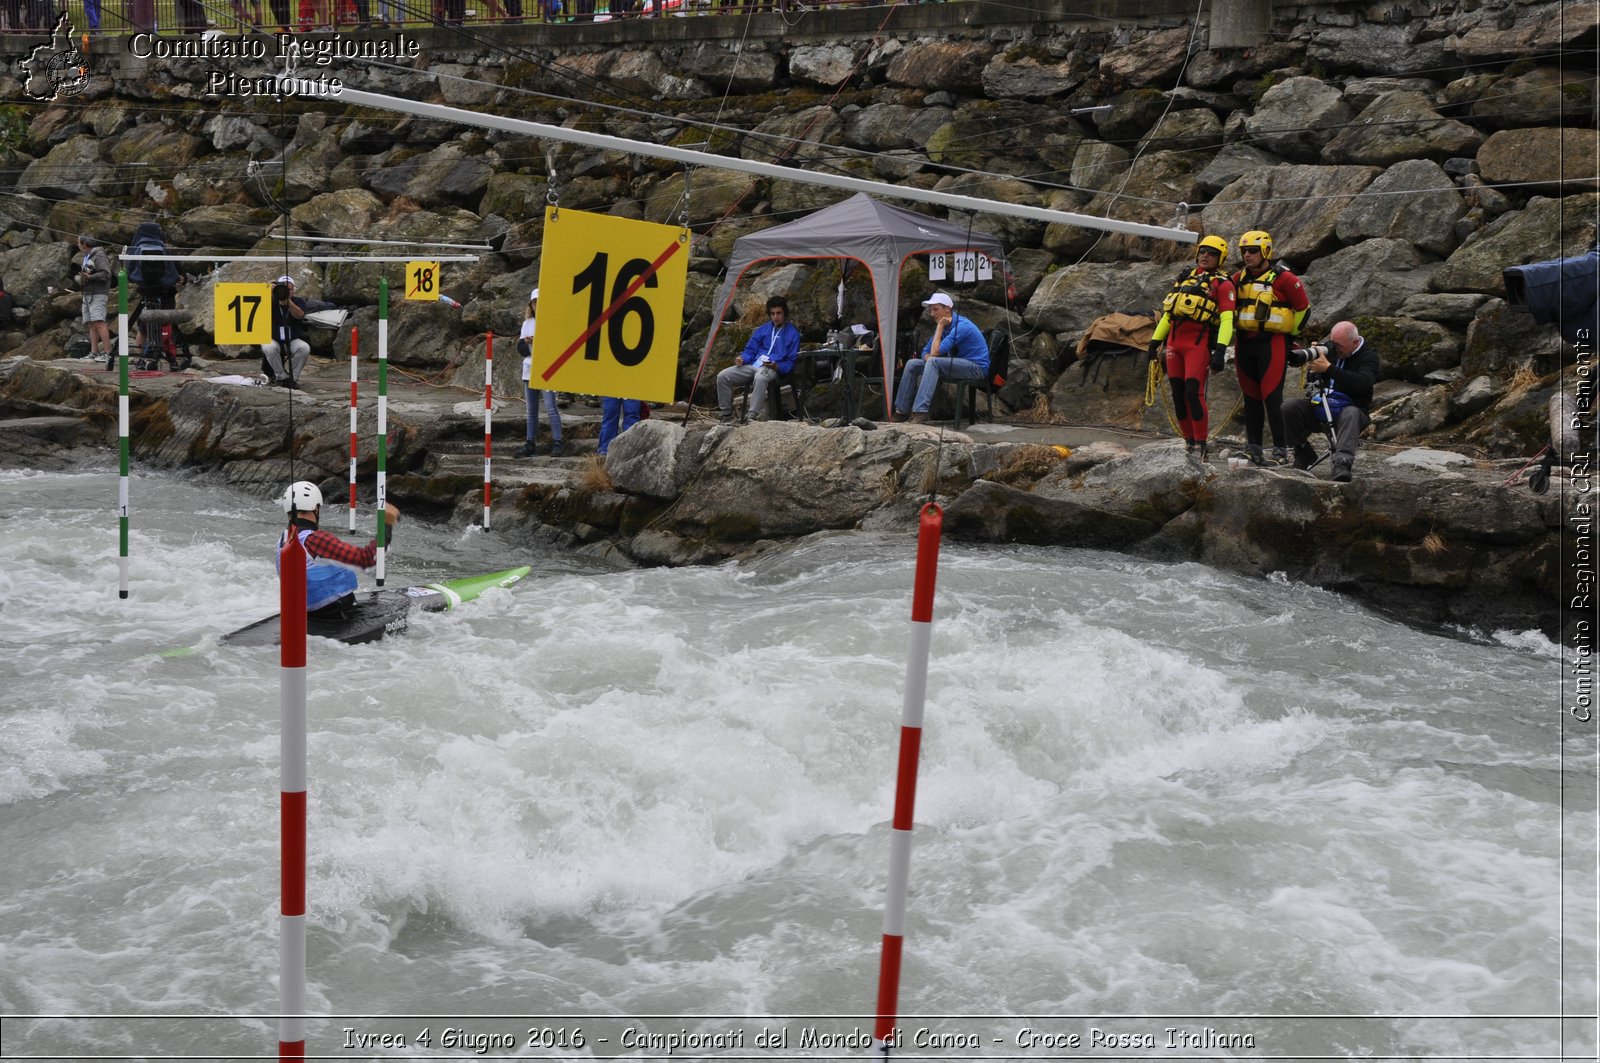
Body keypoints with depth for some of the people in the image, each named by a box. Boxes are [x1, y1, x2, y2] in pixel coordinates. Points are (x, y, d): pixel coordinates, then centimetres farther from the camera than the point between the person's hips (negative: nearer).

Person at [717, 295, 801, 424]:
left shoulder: (792, 333, 3)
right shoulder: (763, 329, 18)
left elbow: (791, 362, -1)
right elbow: (750, 349, 19)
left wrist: (776, 366, -21)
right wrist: (742, 359, -4)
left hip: (774, 369, -6)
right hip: (753, 365, 6)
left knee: (760, 377, -43)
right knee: (722, 377, -14)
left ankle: (752, 417, -44)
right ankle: (727, 417, -8)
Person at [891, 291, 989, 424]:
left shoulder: (961, 326, -20)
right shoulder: (944, 325, 9)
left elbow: (935, 352, -24)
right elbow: (926, 352, 12)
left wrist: (940, 327, -15)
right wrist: (929, 358, -12)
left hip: (976, 367, -9)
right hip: (957, 365, 9)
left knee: (934, 362, -32)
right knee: (912, 364, 1)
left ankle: (920, 413, -41)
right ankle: (902, 411, 0)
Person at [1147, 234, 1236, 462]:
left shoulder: (1222, 284, 2)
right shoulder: (1185, 278, 21)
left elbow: (1227, 319, -8)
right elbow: (1168, 312, 24)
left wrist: (1220, 350, -20)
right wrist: (1155, 340, 18)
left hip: (1199, 342, -6)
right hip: (1174, 340, 6)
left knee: (1194, 392, -14)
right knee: (1178, 394, 5)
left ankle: (1200, 446, -8)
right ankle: (1189, 441, 15)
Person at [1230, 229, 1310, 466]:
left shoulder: (1283, 278, -7)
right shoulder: (1238, 279, 10)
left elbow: (1303, 308, 1)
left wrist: (1290, 335, 7)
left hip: (1272, 344, -6)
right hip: (1244, 344, 6)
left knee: (1272, 398, -10)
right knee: (1251, 398, 9)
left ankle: (1281, 451, -7)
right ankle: (1252, 449, 14)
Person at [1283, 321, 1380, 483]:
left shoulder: (1368, 357, -3)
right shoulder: (1328, 349, 11)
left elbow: (1362, 383, -23)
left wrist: (1329, 369, -30)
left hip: (1347, 409, -4)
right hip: (1318, 408, 4)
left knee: (1351, 414, -39)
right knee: (1288, 408, -21)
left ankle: (1343, 463, -54)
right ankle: (1304, 453, -7)